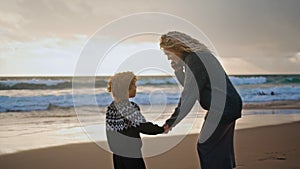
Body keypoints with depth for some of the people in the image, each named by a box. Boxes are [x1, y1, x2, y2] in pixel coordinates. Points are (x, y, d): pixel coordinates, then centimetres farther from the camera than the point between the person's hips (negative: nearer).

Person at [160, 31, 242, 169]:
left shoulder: (194, 60, -17)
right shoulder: (200, 55, 14)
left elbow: (190, 95, -21)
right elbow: (190, 87, 19)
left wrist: (172, 121, -18)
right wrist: (178, 70, 4)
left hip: (222, 108, -10)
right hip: (229, 106, 10)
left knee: (205, 147, -3)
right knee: (221, 148, 16)